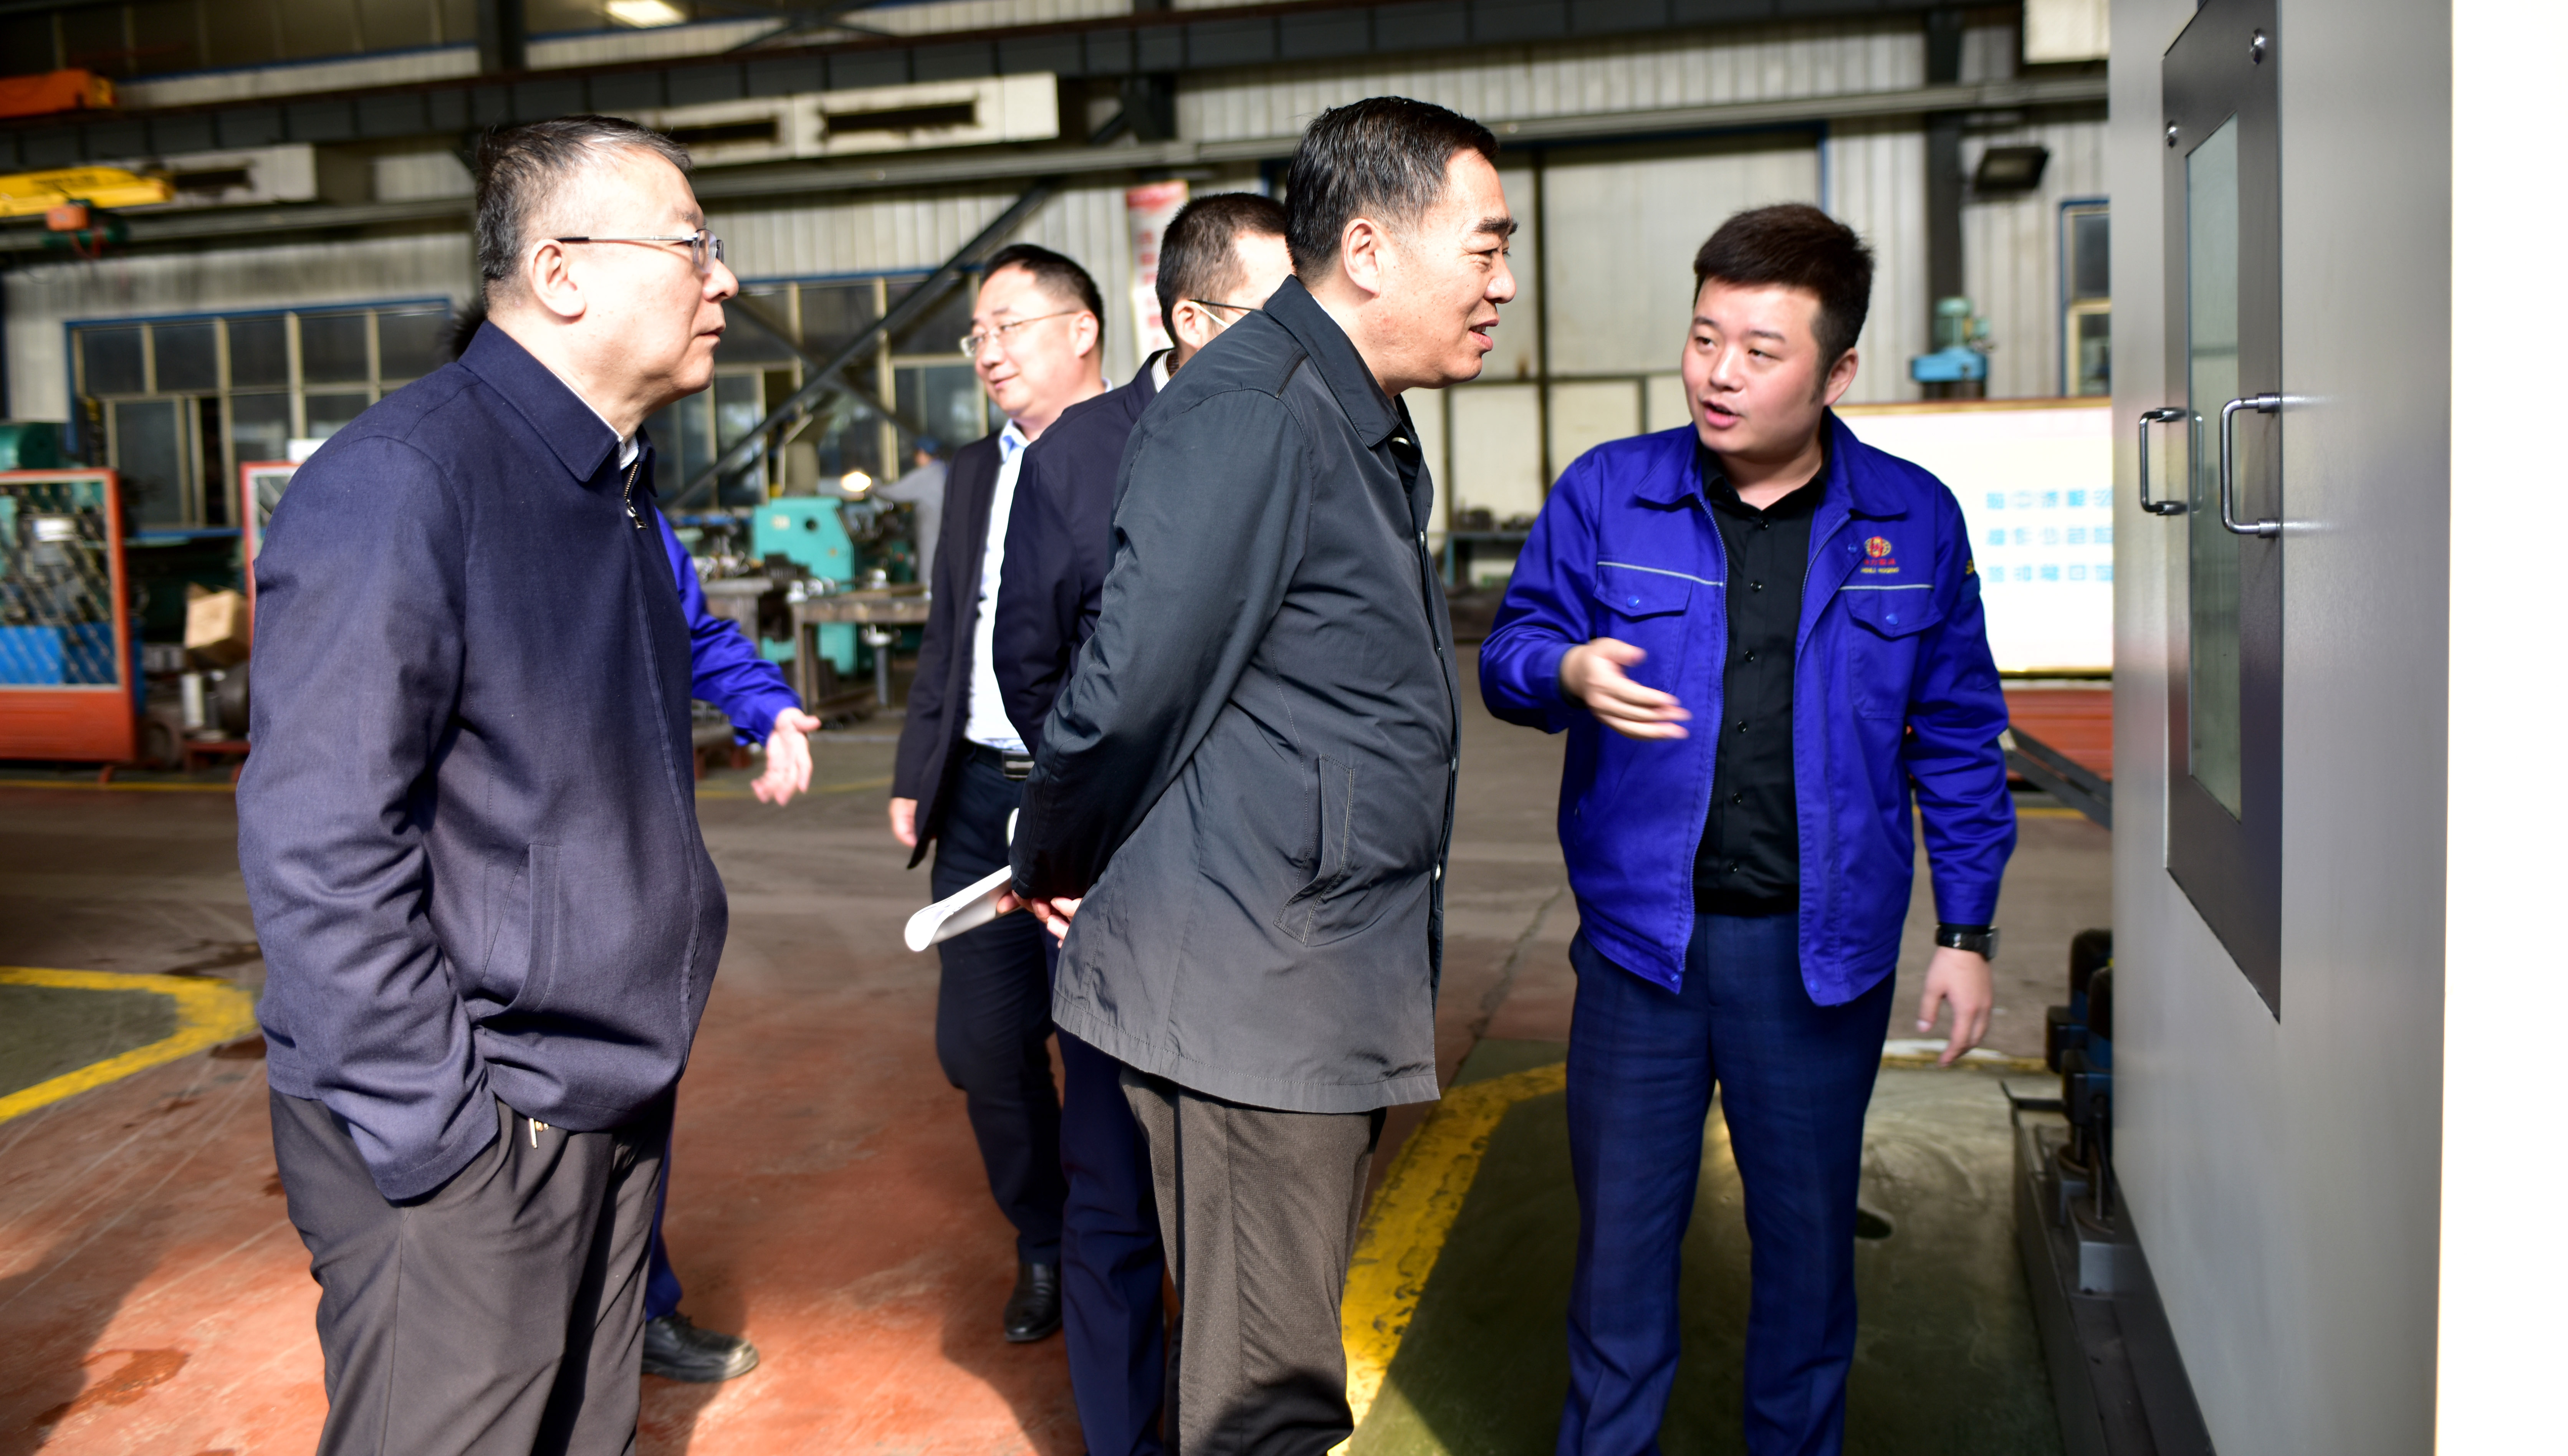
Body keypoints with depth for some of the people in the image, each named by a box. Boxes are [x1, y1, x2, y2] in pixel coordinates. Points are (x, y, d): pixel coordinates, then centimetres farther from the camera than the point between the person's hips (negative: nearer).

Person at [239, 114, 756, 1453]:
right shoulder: (400, 482, -18)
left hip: (615, 1097, 9)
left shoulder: (614, 487, 12)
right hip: (461, 1152, -8)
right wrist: (444, 1132, -20)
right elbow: (318, 845, -22)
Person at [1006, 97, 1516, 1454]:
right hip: (1243, 990, -9)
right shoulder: (1247, 415, -19)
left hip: (1331, 987, 9)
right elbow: (1131, 687, -20)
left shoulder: (1366, 424, 15)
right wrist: (1052, 872, -5)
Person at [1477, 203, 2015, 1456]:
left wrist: (1966, 933, 3)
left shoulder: (1913, 520, 1)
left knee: (1808, 1239, 15)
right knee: (1621, 1233, 10)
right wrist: (1570, 671, -22)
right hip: (1640, 938, 0)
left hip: (1821, 952, 1)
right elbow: (1509, 651, 2)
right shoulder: (1606, 493, -2)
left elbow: (1959, 741, 6)